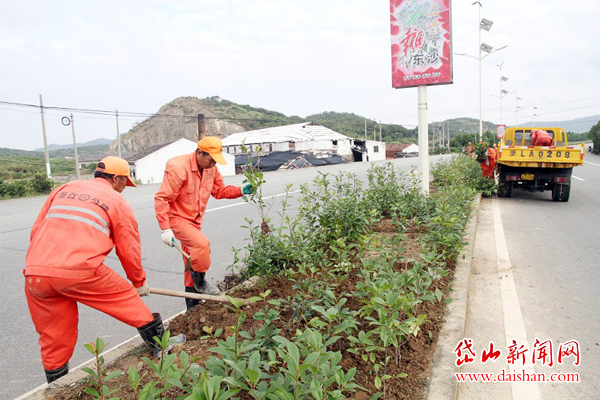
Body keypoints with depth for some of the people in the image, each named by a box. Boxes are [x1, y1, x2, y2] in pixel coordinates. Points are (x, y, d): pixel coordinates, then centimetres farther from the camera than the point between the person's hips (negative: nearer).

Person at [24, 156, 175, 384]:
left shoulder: (63, 189, 22)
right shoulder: (117, 201, 9)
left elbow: (37, 230, 18)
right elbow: (129, 250, 12)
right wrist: (139, 283, 26)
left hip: (34, 273, 5)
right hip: (80, 271, -5)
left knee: (53, 338, 20)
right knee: (127, 297, 18)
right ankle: (159, 341, 30)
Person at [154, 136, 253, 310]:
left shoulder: (211, 168, -1)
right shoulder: (179, 168, -24)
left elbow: (219, 190, 8)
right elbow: (161, 198, -24)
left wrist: (240, 191, -10)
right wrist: (165, 229, -27)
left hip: (194, 219, 8)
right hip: (176, 217, -8)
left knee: (192, 260, 13)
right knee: (202, 243, -29)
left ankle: (192, 305, 27)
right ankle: (200, 282, -3)